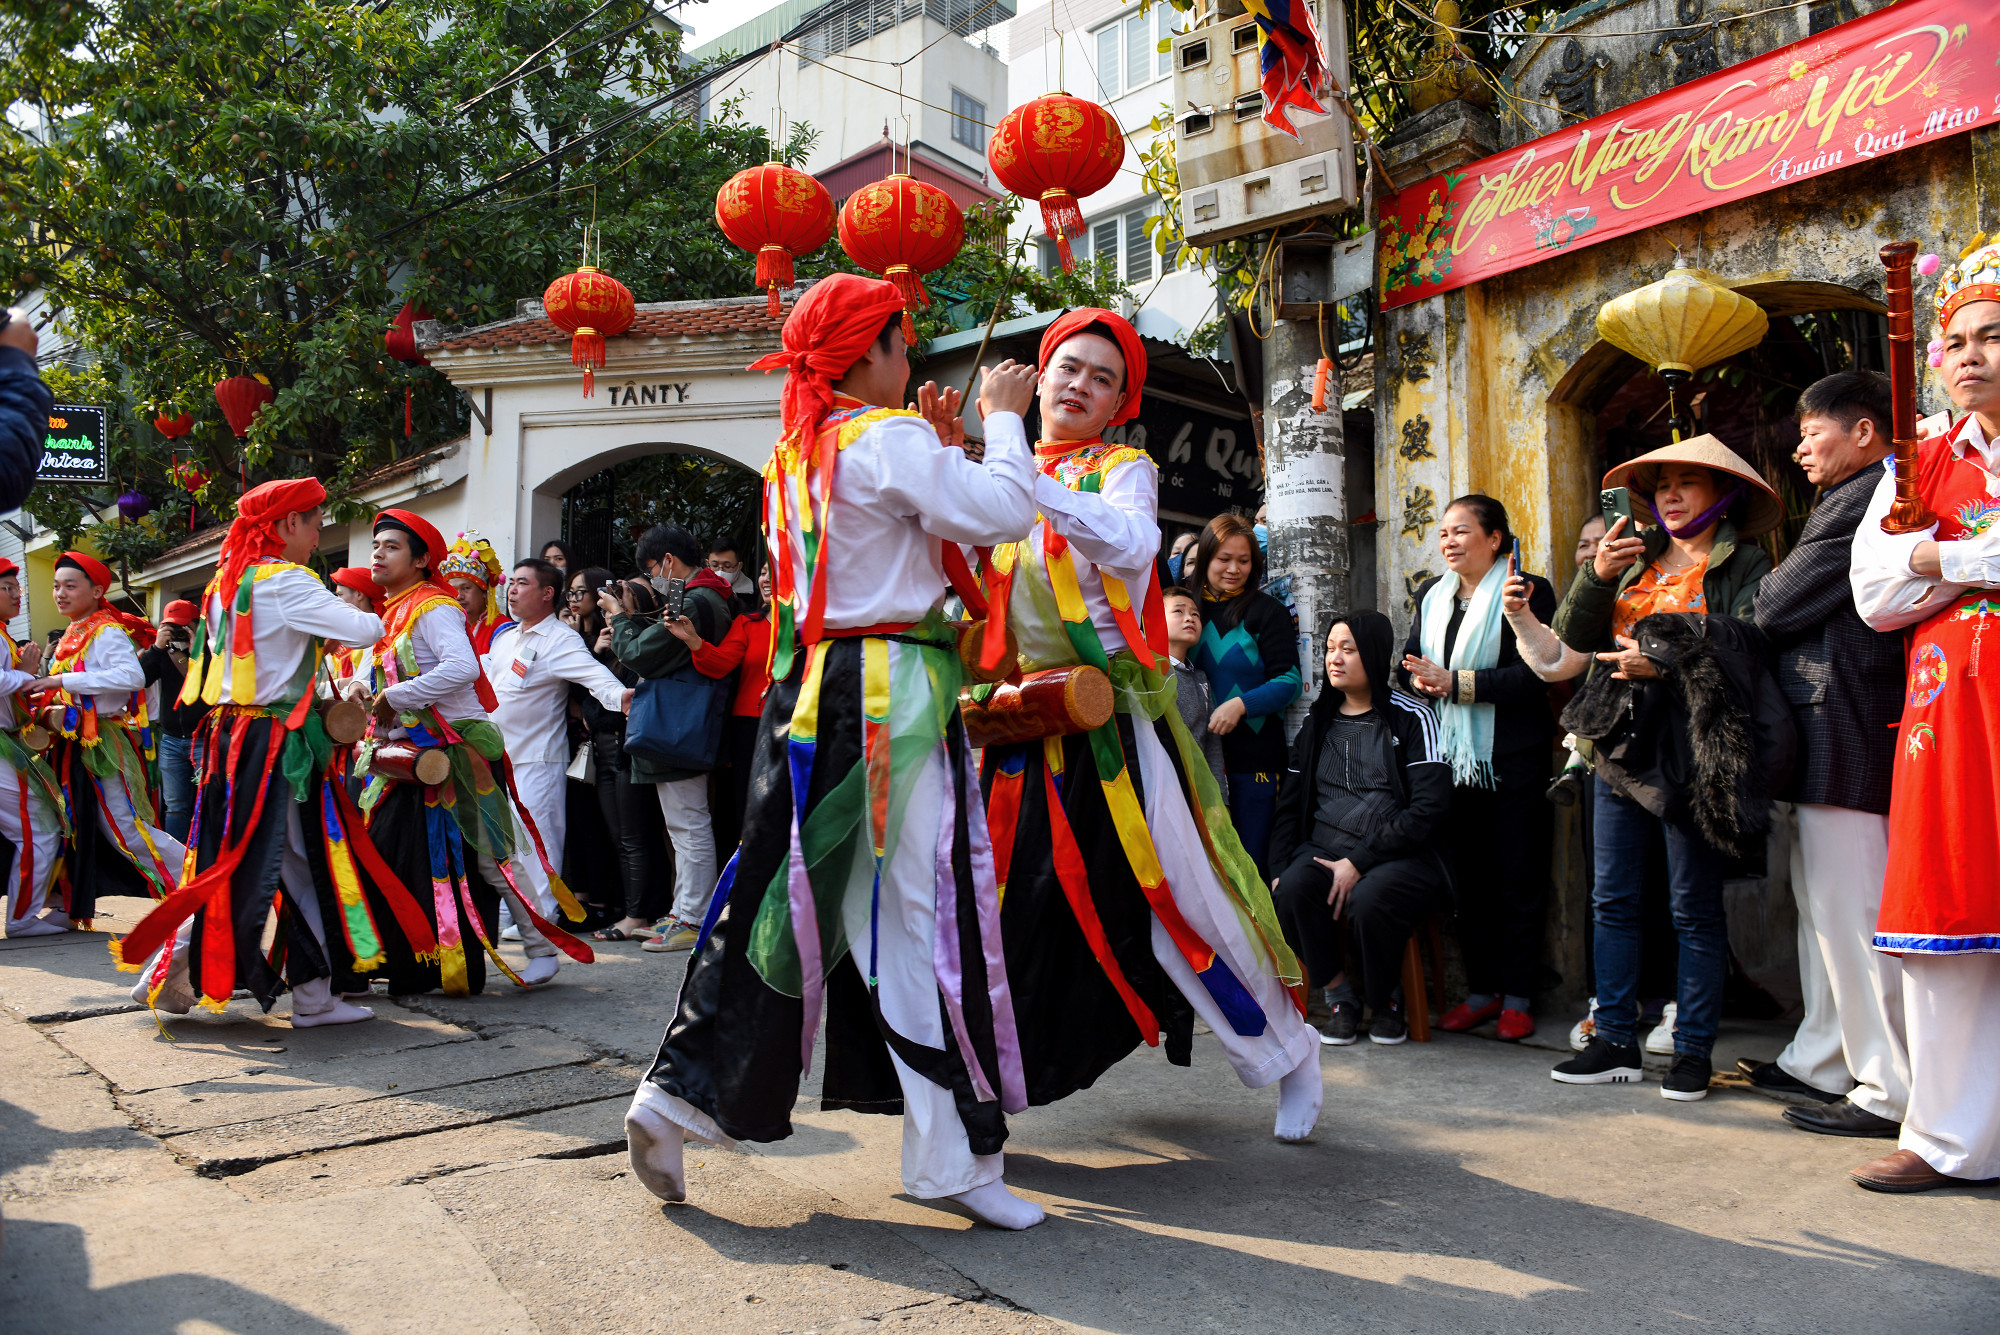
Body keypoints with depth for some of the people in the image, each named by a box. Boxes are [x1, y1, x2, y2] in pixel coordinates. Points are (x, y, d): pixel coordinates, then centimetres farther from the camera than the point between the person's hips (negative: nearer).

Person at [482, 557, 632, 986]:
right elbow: (480, 681, 28)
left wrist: (618, 694, -45)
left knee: (532, 857, -9)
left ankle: (543, 951, -1)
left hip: (535, 764, -8)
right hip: (491, 761, 8)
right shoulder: (502, 634, 16)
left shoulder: (560, 640, -9)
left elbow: (591, 672, -26)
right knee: (487, 854, 9)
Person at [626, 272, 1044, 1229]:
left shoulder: (793, 454, 17)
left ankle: (680, 1092, 14)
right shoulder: (889, 438, -8)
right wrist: (1002, 420, 2)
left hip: (807, 687, 8)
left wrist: (936, 448, 20)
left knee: (779, 896, 13)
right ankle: (952, 1153, 5)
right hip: (888, 693, -8)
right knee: (922, 910, -3)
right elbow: (1001, 513, -13)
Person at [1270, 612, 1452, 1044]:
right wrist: (1283, 865, -3)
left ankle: (1386, 1000, -2)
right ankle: (1339, 994, -6)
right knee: (1292, 889, -30)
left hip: (1399, 857, -3)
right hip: (1323, 851, 4)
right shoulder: (1316, 719, 15)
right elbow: (1290, 802, 15)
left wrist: (1358, 861, -16)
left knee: (1368, 902, -35)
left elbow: (1429, 807, -9)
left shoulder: (1412, 718, 0)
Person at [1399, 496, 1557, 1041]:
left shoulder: (1528, 592, -7)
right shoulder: (1432, 594, 14)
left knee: (1517, 876, 2)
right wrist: (1421, 679, -6)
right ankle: (1481, 989, 19)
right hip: (1452, 754, 6)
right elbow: (1412, 659, 17)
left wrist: (1455, 681, -19)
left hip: (1512, 757, -5)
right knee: (1466, 874, 9)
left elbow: (1533, 675, -16)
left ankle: (1516, 997, 13)